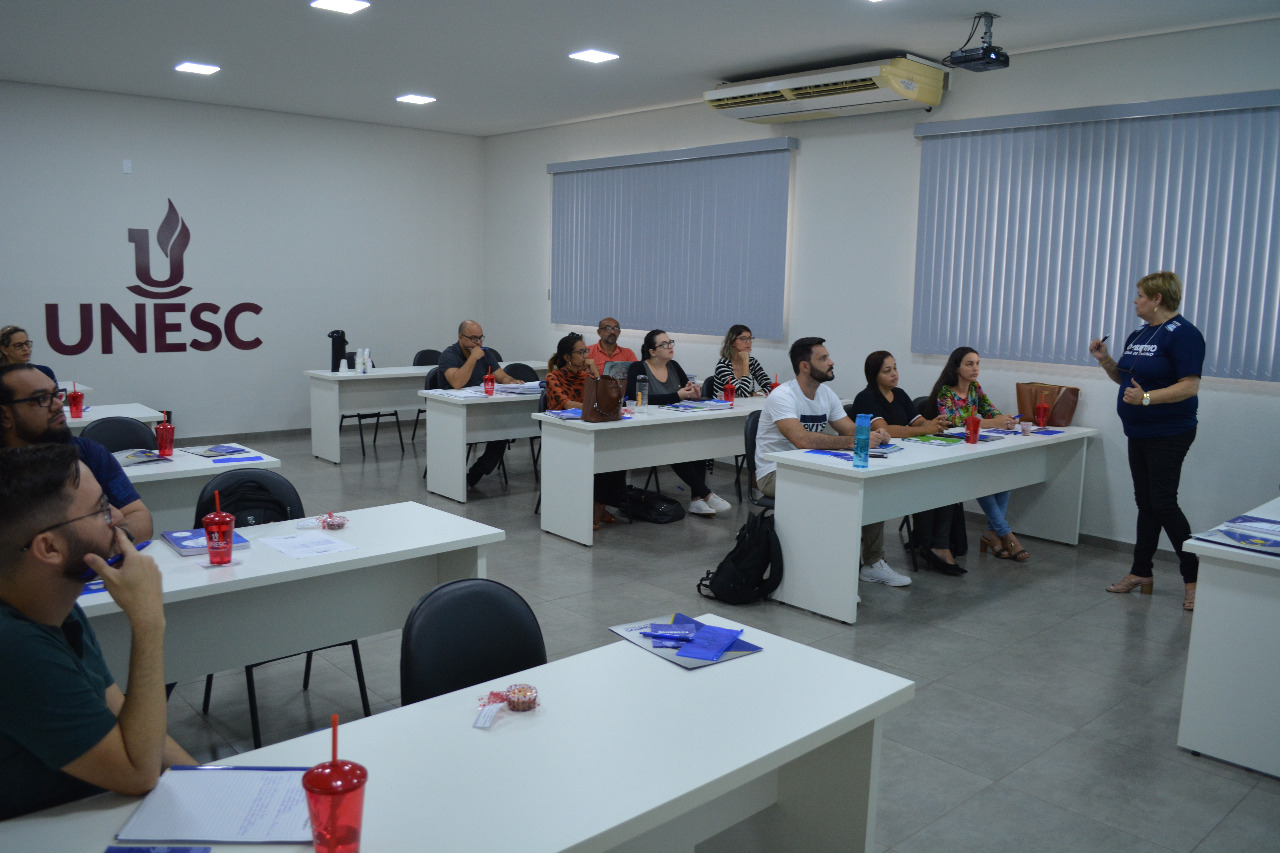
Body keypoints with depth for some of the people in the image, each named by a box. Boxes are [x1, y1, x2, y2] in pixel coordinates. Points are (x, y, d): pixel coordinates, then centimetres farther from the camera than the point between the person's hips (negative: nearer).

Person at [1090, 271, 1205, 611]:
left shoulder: (1182, 334, -14)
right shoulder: (1138, 335, 13)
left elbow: (1190, 385, -22)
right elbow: (1125, 378, 20)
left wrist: (1147, 397, -33)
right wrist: (1105, 360, 3)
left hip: (1168, 433, -9)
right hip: (1139, 432, 9)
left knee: (1164, 502, -9)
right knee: (1146, 503, 12)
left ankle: (1194, 577, 3)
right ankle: (1141, 573, 20)